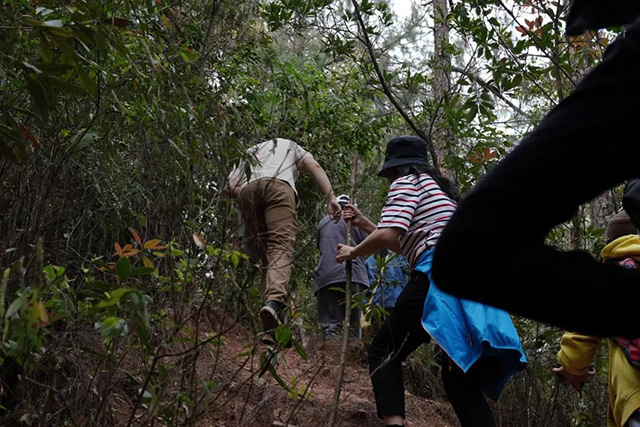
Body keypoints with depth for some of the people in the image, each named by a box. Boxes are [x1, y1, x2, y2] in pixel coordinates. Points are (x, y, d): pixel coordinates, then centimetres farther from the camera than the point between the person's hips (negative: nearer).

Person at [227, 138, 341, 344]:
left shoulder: (248, 153, 41)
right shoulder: (288, 145, 37)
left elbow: (230, 187, 23)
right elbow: (314, 167, 16)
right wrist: (331, 198, 5)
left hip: (246, 190, 3)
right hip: (277, 185, -3)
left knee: (265, 255, 4)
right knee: (281, 247, -18)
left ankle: (272, 328, -9)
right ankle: (274, 301, -47)